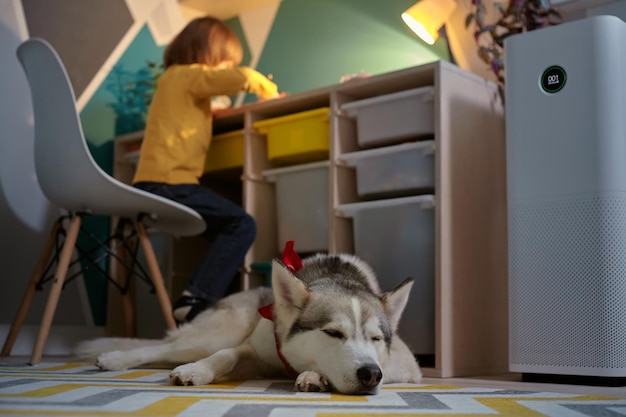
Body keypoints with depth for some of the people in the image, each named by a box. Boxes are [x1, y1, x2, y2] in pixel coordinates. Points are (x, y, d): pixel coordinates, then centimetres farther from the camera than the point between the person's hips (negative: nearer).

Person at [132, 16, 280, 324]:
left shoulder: (176, 79, 24)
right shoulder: (189, 74, -5)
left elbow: (208, 111, 29)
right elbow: (242, 77, -17)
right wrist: (270, 91, 4)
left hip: (155, 183, 10)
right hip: (169, 184, -10)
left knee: (229, 228, 10)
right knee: (242, 226, -13)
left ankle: (196, 299, -2)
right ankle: (195, 301, -21)